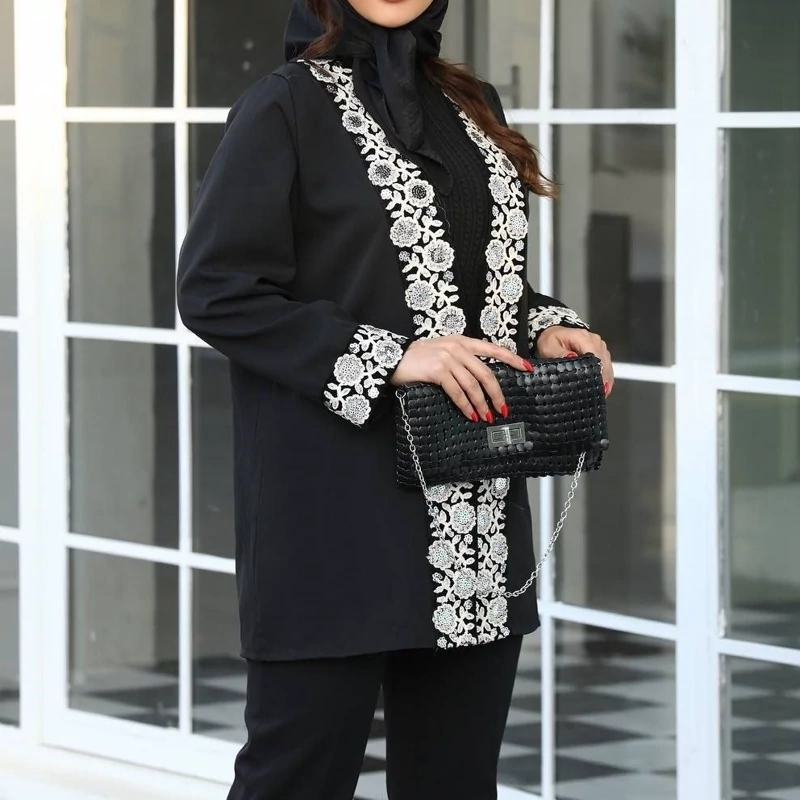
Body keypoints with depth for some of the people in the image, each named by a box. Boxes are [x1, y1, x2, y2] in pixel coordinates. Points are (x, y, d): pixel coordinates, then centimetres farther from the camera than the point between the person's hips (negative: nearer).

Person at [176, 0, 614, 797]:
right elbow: (214, 289, -10)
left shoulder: (473, 107, 16)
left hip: (480, 524, 6)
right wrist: (386, 359, -18)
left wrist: (545, 328, 4)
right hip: (338, 514, -6)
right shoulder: (286, 106, -4)